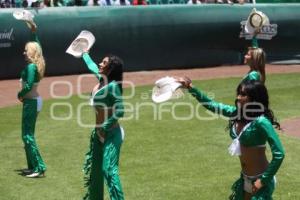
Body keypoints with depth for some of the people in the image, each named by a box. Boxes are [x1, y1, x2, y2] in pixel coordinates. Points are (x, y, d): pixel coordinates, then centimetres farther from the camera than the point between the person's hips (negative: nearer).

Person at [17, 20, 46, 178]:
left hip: (31, 102, -10)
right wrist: (33, 31, 29)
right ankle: (32, 166, 22)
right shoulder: (36, 64, 8)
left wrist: (20, 95, -8)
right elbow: (37, 45, 24)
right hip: (34, 101, 10)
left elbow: (29, 86, -25)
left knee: (27, 136, -7)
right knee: (28, 135, 16)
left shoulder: (31, 66, -18)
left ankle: (39, 168, -8)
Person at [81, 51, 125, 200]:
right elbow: (91, 65, 28)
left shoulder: (113, 86, -18)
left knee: (109, 169, -17)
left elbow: (120, 112, -25)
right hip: (98, 132, 9)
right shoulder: (101, 79, 6)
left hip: (110, 134, -9)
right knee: (95, 168, 18)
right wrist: (84, 54, 45)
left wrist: (105, 128, -18)